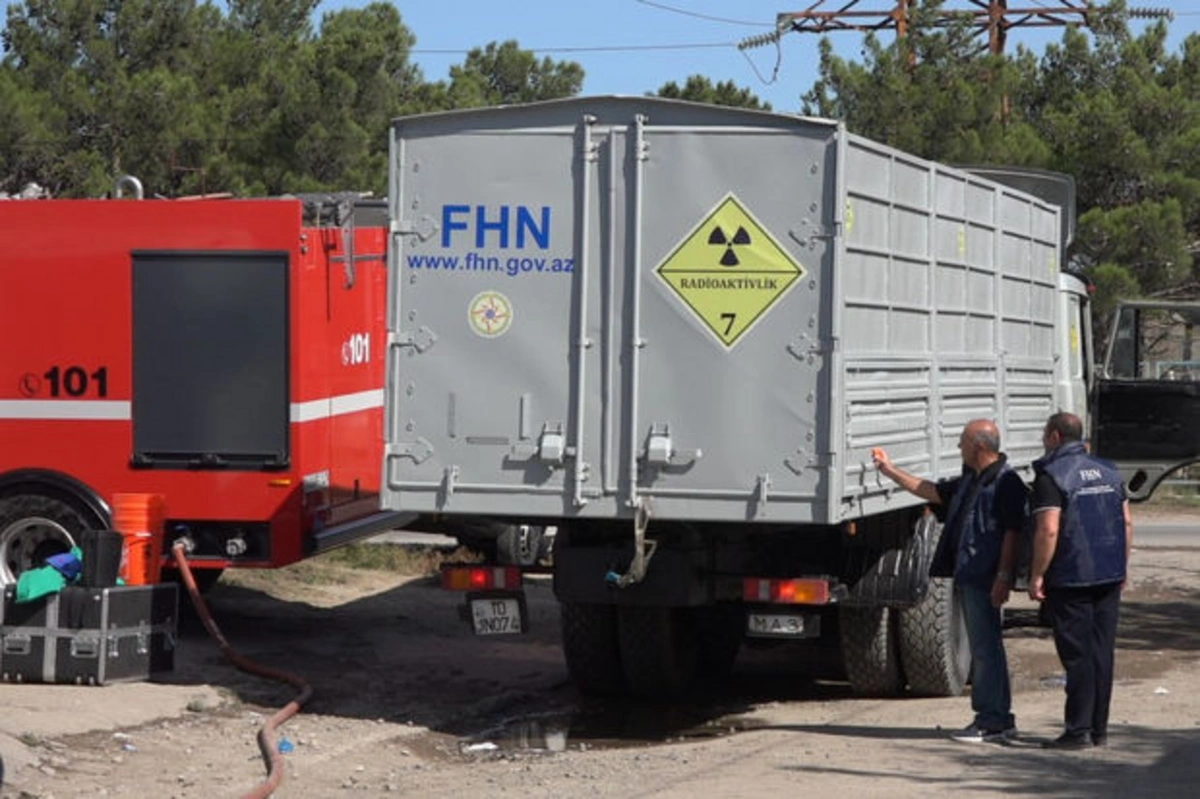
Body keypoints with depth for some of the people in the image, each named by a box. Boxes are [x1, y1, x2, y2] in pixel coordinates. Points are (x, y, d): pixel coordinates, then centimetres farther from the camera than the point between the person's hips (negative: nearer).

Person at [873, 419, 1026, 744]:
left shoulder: (1006, 483, -12)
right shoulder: (970, 480, 18)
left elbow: (1013, 533, -17)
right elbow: (932, 491, 30)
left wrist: (1003, 577, -22)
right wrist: (891, 470, 30)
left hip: (984, 579, -10)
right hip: (967, 576, 10)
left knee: (985, 647, -8)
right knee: (984, 647, 12)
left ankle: (991, 720, -5)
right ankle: (1000, 720, 18)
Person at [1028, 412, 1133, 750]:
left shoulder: (1051, 476, -11)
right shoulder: (1107, 472, 13)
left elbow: (1048, 530, -19)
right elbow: (1126, 523, 13)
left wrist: (1037, 576, -13)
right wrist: (1121, 568, 20)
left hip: (1070, 579, -7)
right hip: (1108, 577, 7)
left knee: (1077, 655, -4)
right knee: (1102, 652, 10)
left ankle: (1078, 730, -4)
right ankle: (1099, 728, 14)